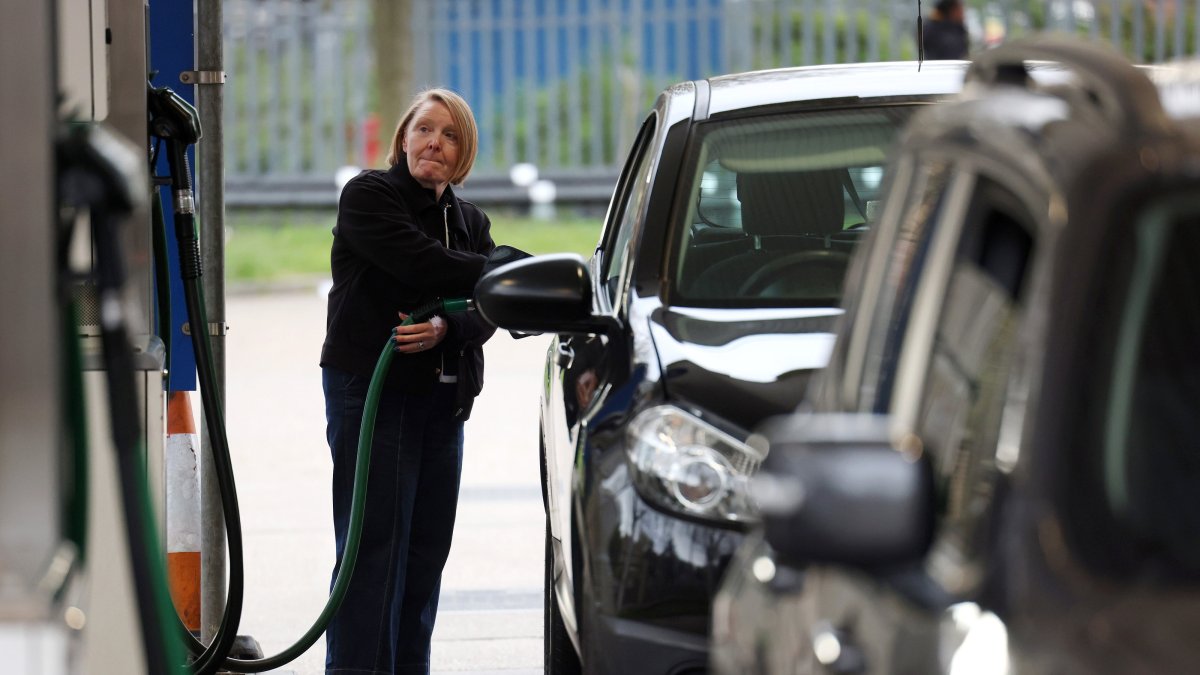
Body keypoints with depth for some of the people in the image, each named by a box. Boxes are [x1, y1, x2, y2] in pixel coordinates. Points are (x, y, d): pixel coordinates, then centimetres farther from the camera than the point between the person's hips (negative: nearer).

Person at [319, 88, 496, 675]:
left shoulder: (471, 222, 16)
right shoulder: (367, 197, -3)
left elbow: (485, 315, 3)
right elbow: (424, 266, -18)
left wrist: (445, 329, -19)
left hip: (444, 400, 6)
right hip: (371, 390, -6)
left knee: (427, 548, 5)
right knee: (374, 548, -11)